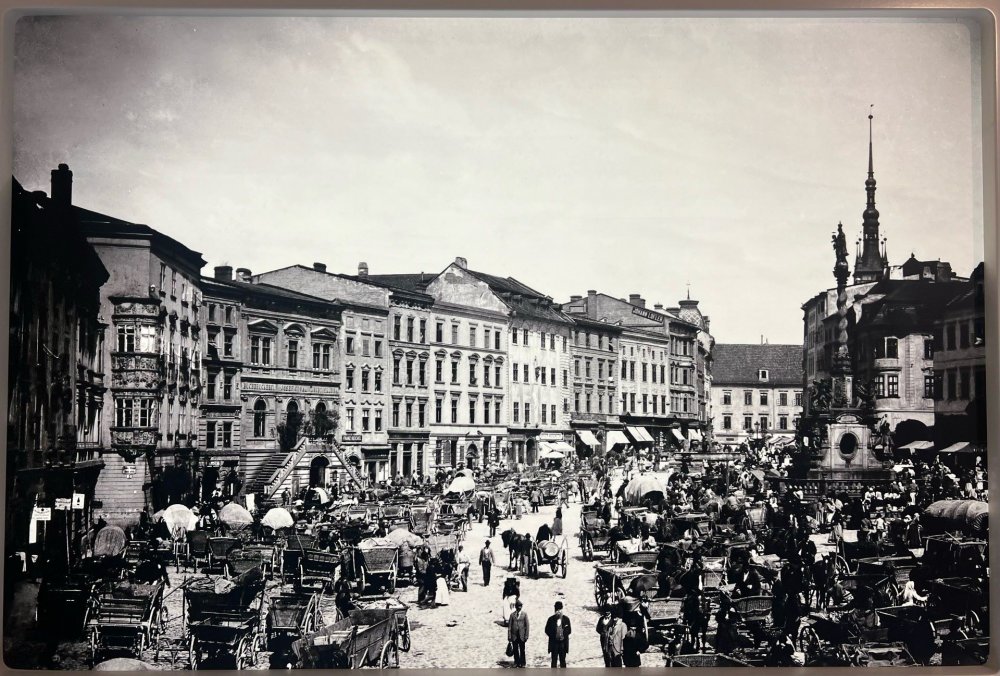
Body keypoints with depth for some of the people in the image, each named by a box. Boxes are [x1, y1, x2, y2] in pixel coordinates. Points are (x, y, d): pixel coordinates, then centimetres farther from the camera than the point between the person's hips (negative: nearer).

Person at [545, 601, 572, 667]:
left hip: (563, 643, 1)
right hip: (554, 643, -1)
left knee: (562, 660, 7)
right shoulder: (551, 619, 0)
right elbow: (547, 630, 2)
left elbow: (569, 630, 5)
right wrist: (553, 636, -9)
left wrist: (564, 636, -10)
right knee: (554, 660, 2)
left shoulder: (566, 619, 2)